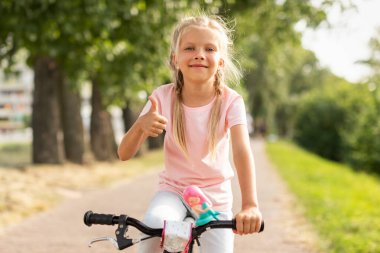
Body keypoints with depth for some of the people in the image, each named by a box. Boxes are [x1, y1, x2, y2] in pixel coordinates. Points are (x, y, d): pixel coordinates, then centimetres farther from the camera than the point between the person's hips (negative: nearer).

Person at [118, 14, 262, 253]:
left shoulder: (230, 101, -14)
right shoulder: (163, 97, -11)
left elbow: (242, 151, -29)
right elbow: (124, 153, -14)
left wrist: (250, 205, -46)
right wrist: (141, 125, -37)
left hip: (216, 197, 1)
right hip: (173, 190, 0)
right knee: (154, 223, -31)